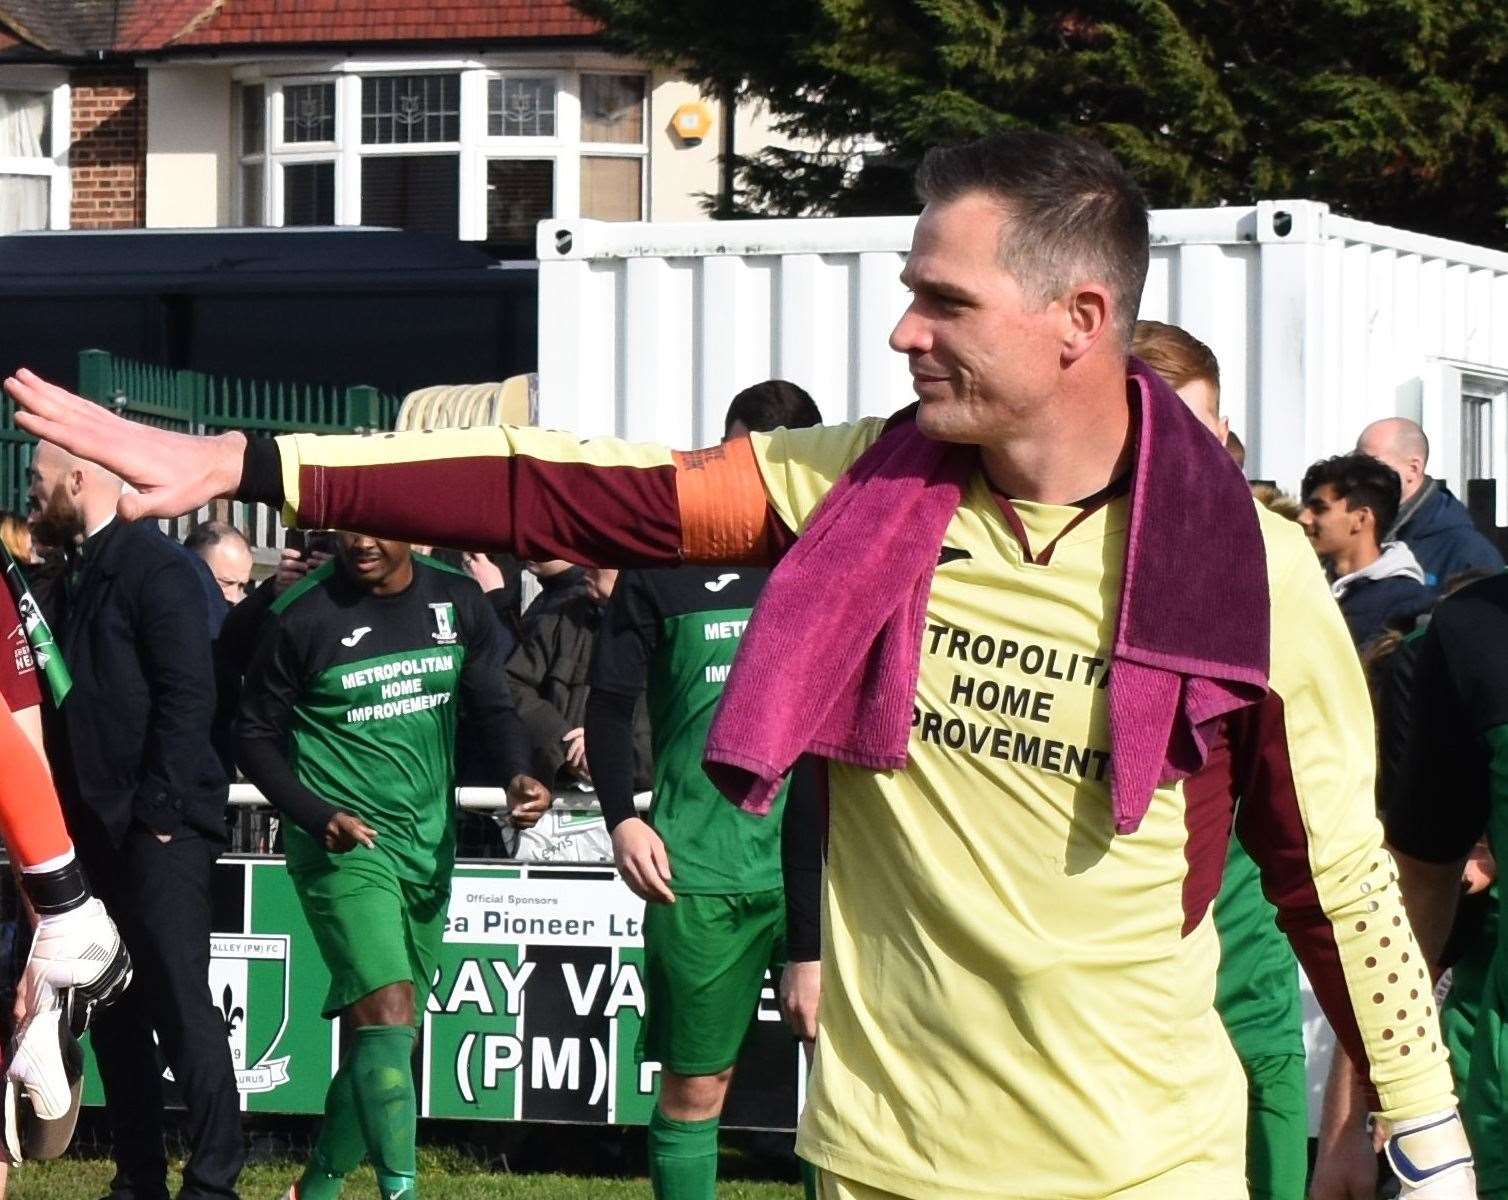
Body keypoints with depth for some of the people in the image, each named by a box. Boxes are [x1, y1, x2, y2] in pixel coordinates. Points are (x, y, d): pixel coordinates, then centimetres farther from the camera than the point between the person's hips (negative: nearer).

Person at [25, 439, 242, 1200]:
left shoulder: (157, 568, -10)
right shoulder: (77, 574, 15)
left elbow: (187, 697, -16)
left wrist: (157, 810, -19)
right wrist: (68, 812, 10)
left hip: (157, 826, -9)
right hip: (99, 825, 9)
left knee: (180, 1005, -9)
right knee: (115, 1011, 9)